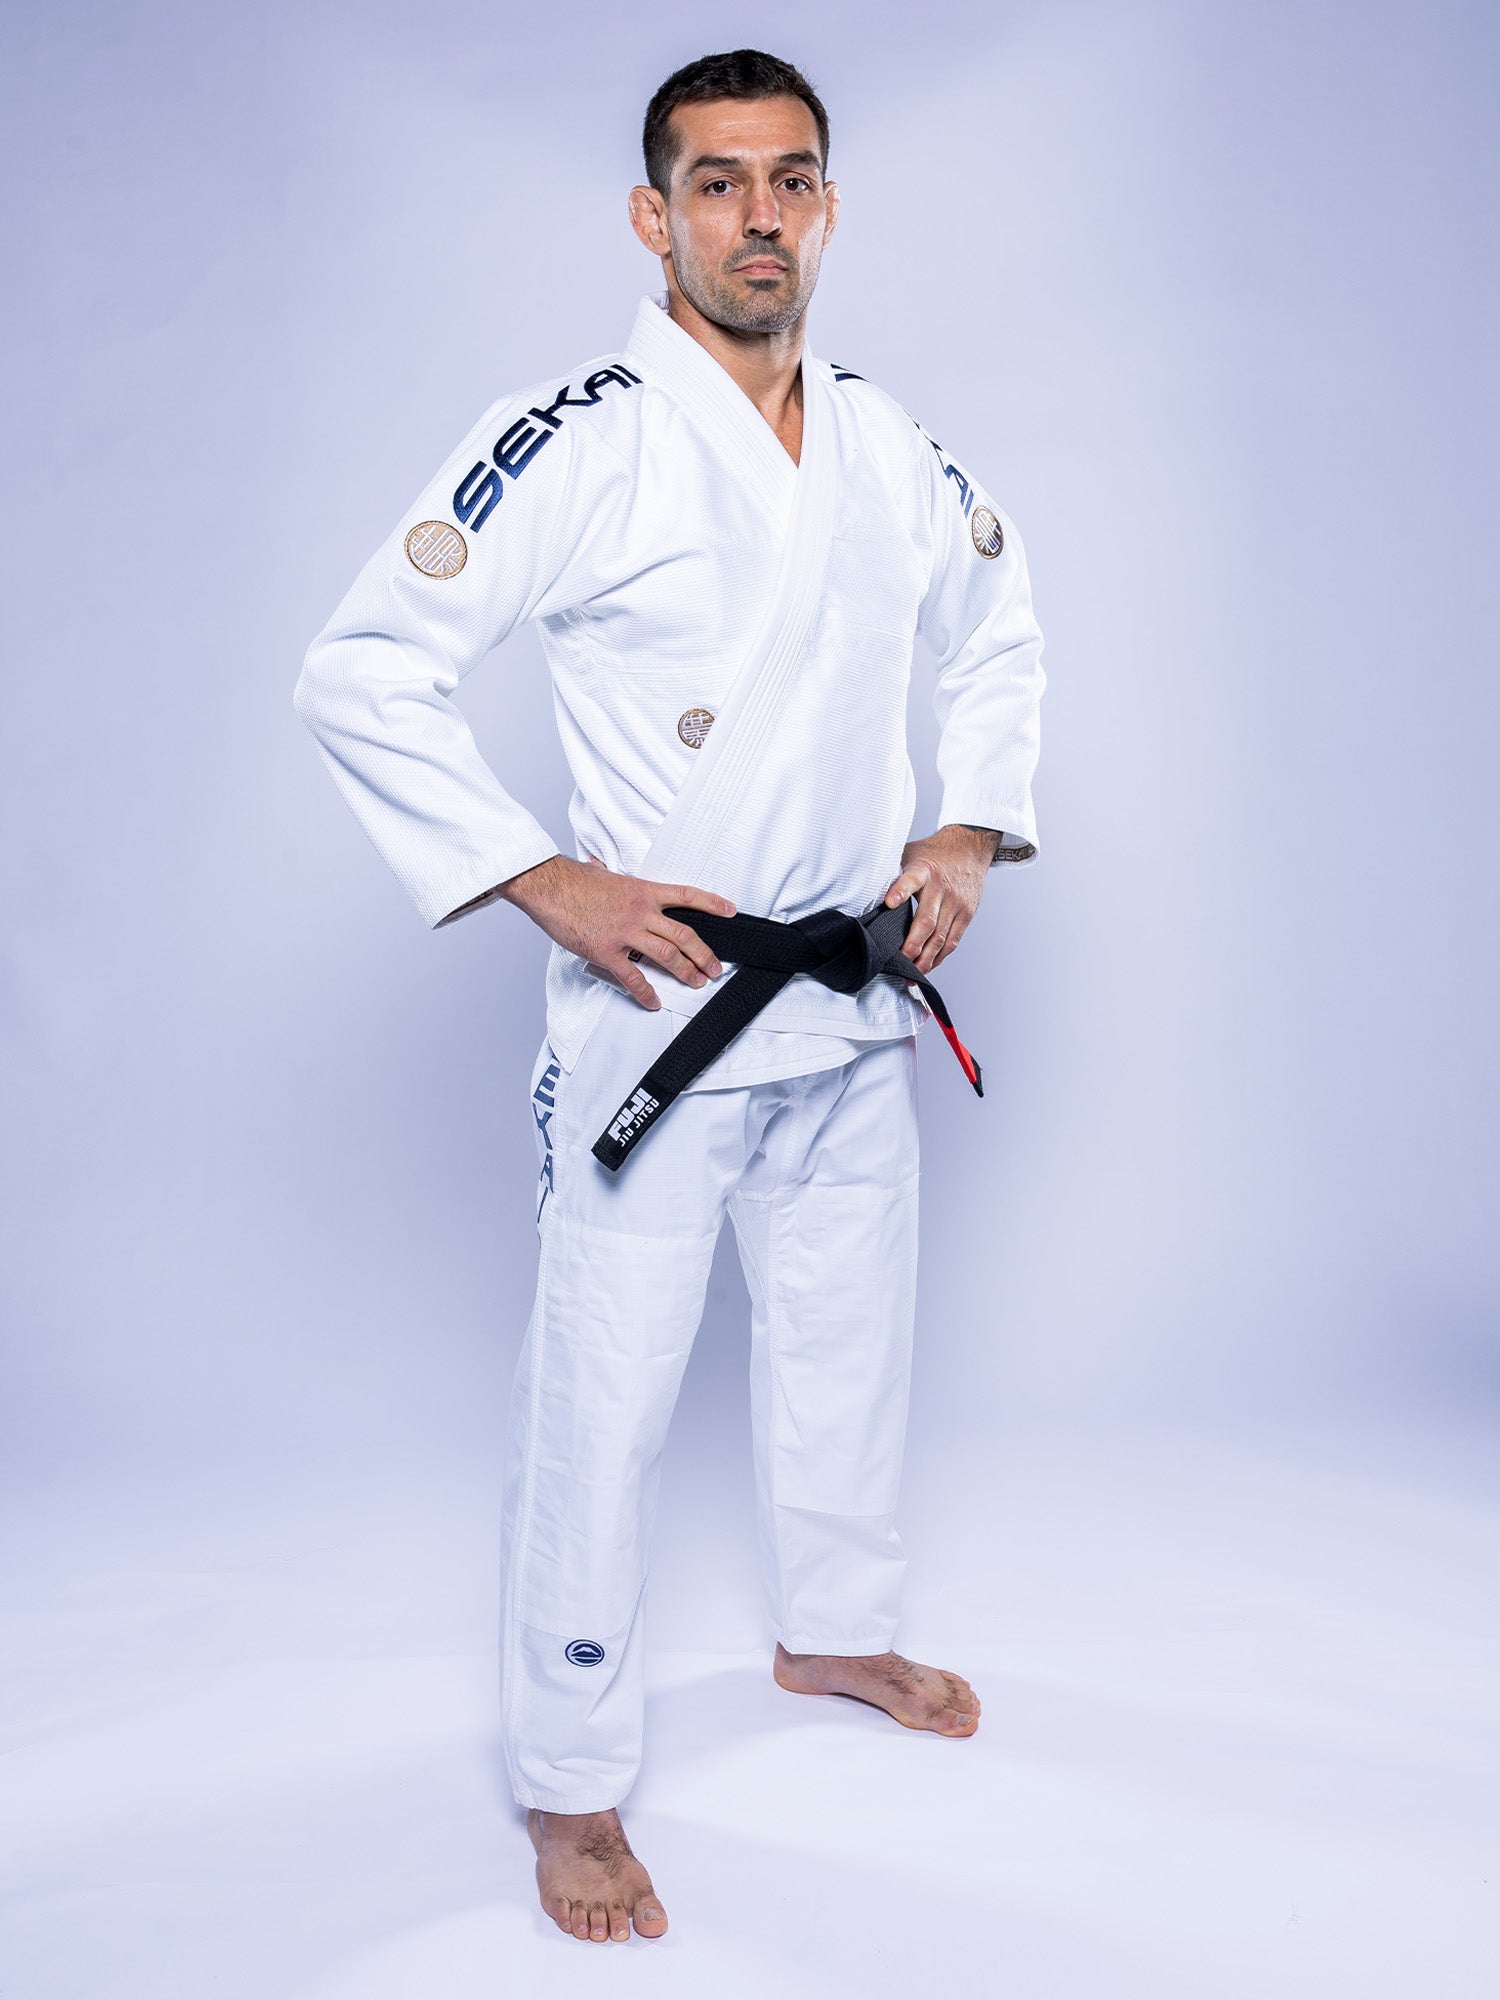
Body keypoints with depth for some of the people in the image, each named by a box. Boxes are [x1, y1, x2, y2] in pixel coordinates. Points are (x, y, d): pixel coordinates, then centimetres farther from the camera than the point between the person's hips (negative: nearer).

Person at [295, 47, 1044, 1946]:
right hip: (658, 994, -6)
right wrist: (545, 881, -18)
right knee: (604, 1396, 1)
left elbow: (999, 638, 20)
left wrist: (972, 833, 7)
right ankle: (571, 1787, 20)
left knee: (847, 1339, 21)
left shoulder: (895, 451, 4)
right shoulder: (575, 441, -14)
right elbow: (361, 675, -15)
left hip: (857, 1000, 6)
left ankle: (834, 1629, 46)